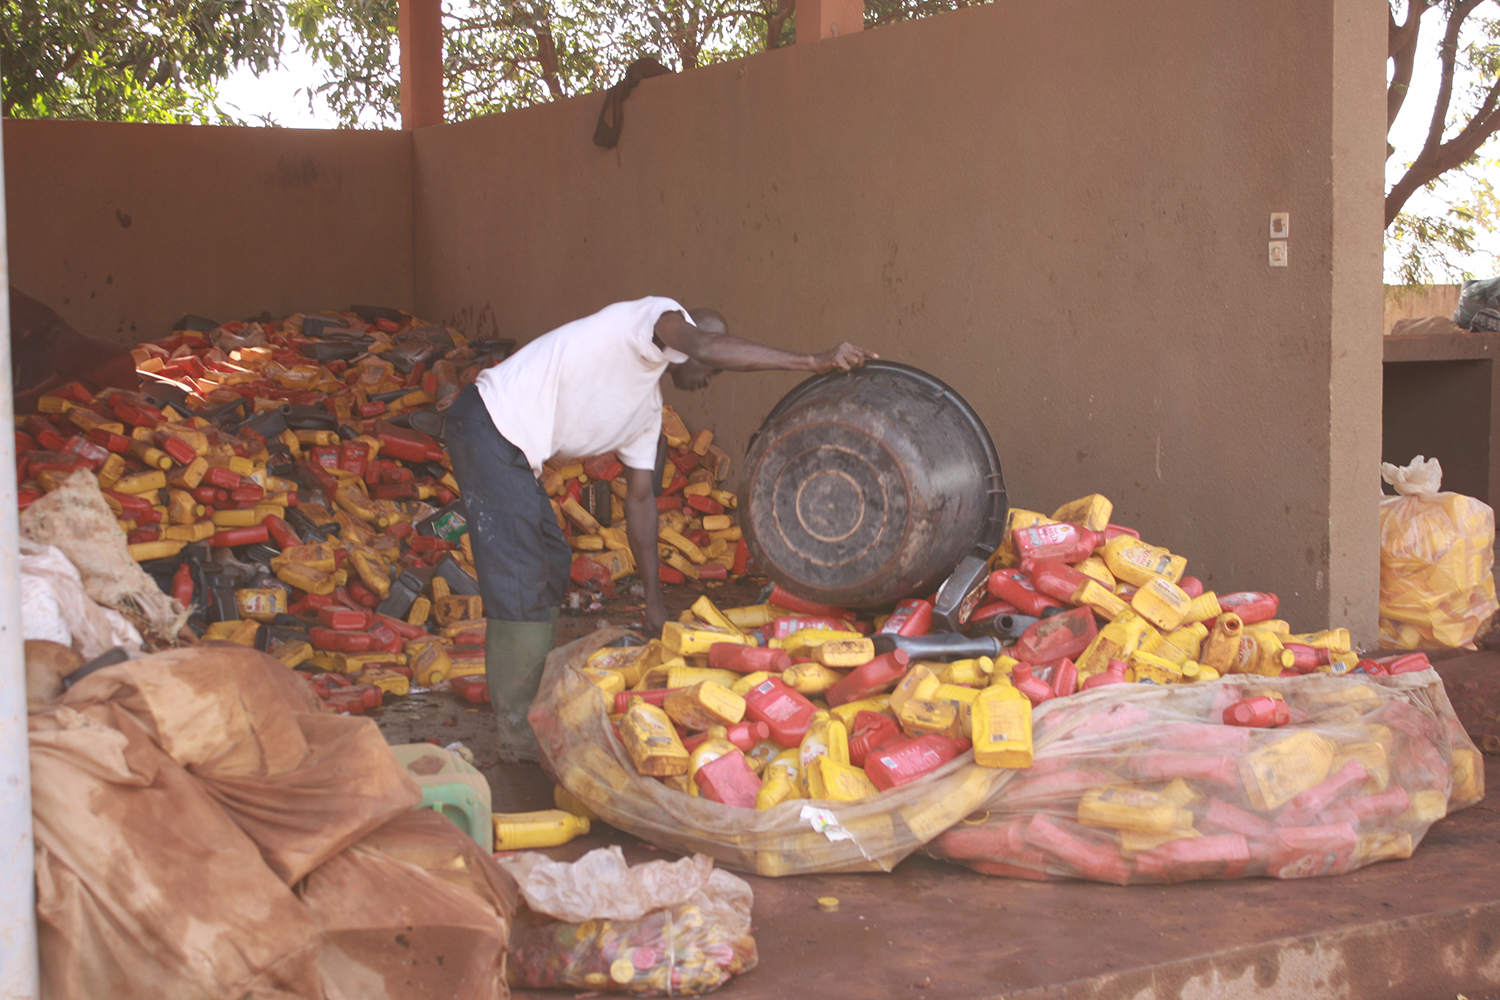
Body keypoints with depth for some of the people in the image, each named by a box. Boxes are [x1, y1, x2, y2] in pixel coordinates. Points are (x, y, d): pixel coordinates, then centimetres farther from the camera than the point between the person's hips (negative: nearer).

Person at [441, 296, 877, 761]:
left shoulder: (648, 407, 20)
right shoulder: (657, 314, -6)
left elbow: (640, 497, 22)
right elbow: (706, 346, -28)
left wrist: (654, 600, 20)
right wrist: (813, 361, -29)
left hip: (509, 444, 11)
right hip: (490, 424, -11)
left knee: (551, 564, 18)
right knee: (520, 582, -10)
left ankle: (531, 700, 29)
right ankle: (518, 731, -5)